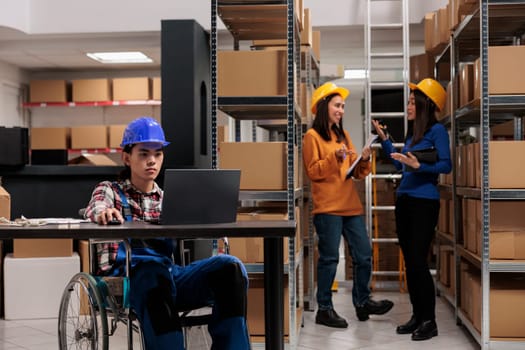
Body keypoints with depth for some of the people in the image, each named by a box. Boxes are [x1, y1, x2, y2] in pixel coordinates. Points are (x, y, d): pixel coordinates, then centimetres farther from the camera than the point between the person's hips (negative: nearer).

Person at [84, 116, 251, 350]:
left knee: (230, 266, -23)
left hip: (169, 273, 4)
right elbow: (94, 209, -8)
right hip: (128, 275, -4)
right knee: (153, 270, -40)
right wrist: (104, 211, -34)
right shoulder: (110, 190, 16)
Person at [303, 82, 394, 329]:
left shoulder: (343, 135, 19)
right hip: (327, 207, -7)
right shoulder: (312, 136, 0)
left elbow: (356, 173, 17)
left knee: (364, 255, 7)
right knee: (329, 258, -3)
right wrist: (334, 157, -19)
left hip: (351, 205, 7)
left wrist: (364, 160, -3)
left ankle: (362, 302, 21)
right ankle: (324, 309, 7)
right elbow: (313, 171, -9)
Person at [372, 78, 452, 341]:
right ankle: (417, 316, 18)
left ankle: (429, 321, 2)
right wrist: (383, 138, 20)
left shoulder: (437, 130, -8)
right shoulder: (412, 132, 14)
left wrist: (418, 165, -25)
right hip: (403, 201, 8)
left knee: (418, 261, -8)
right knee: (409, 261, 10)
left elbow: (446, 166, -13)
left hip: (424, 202, -8)